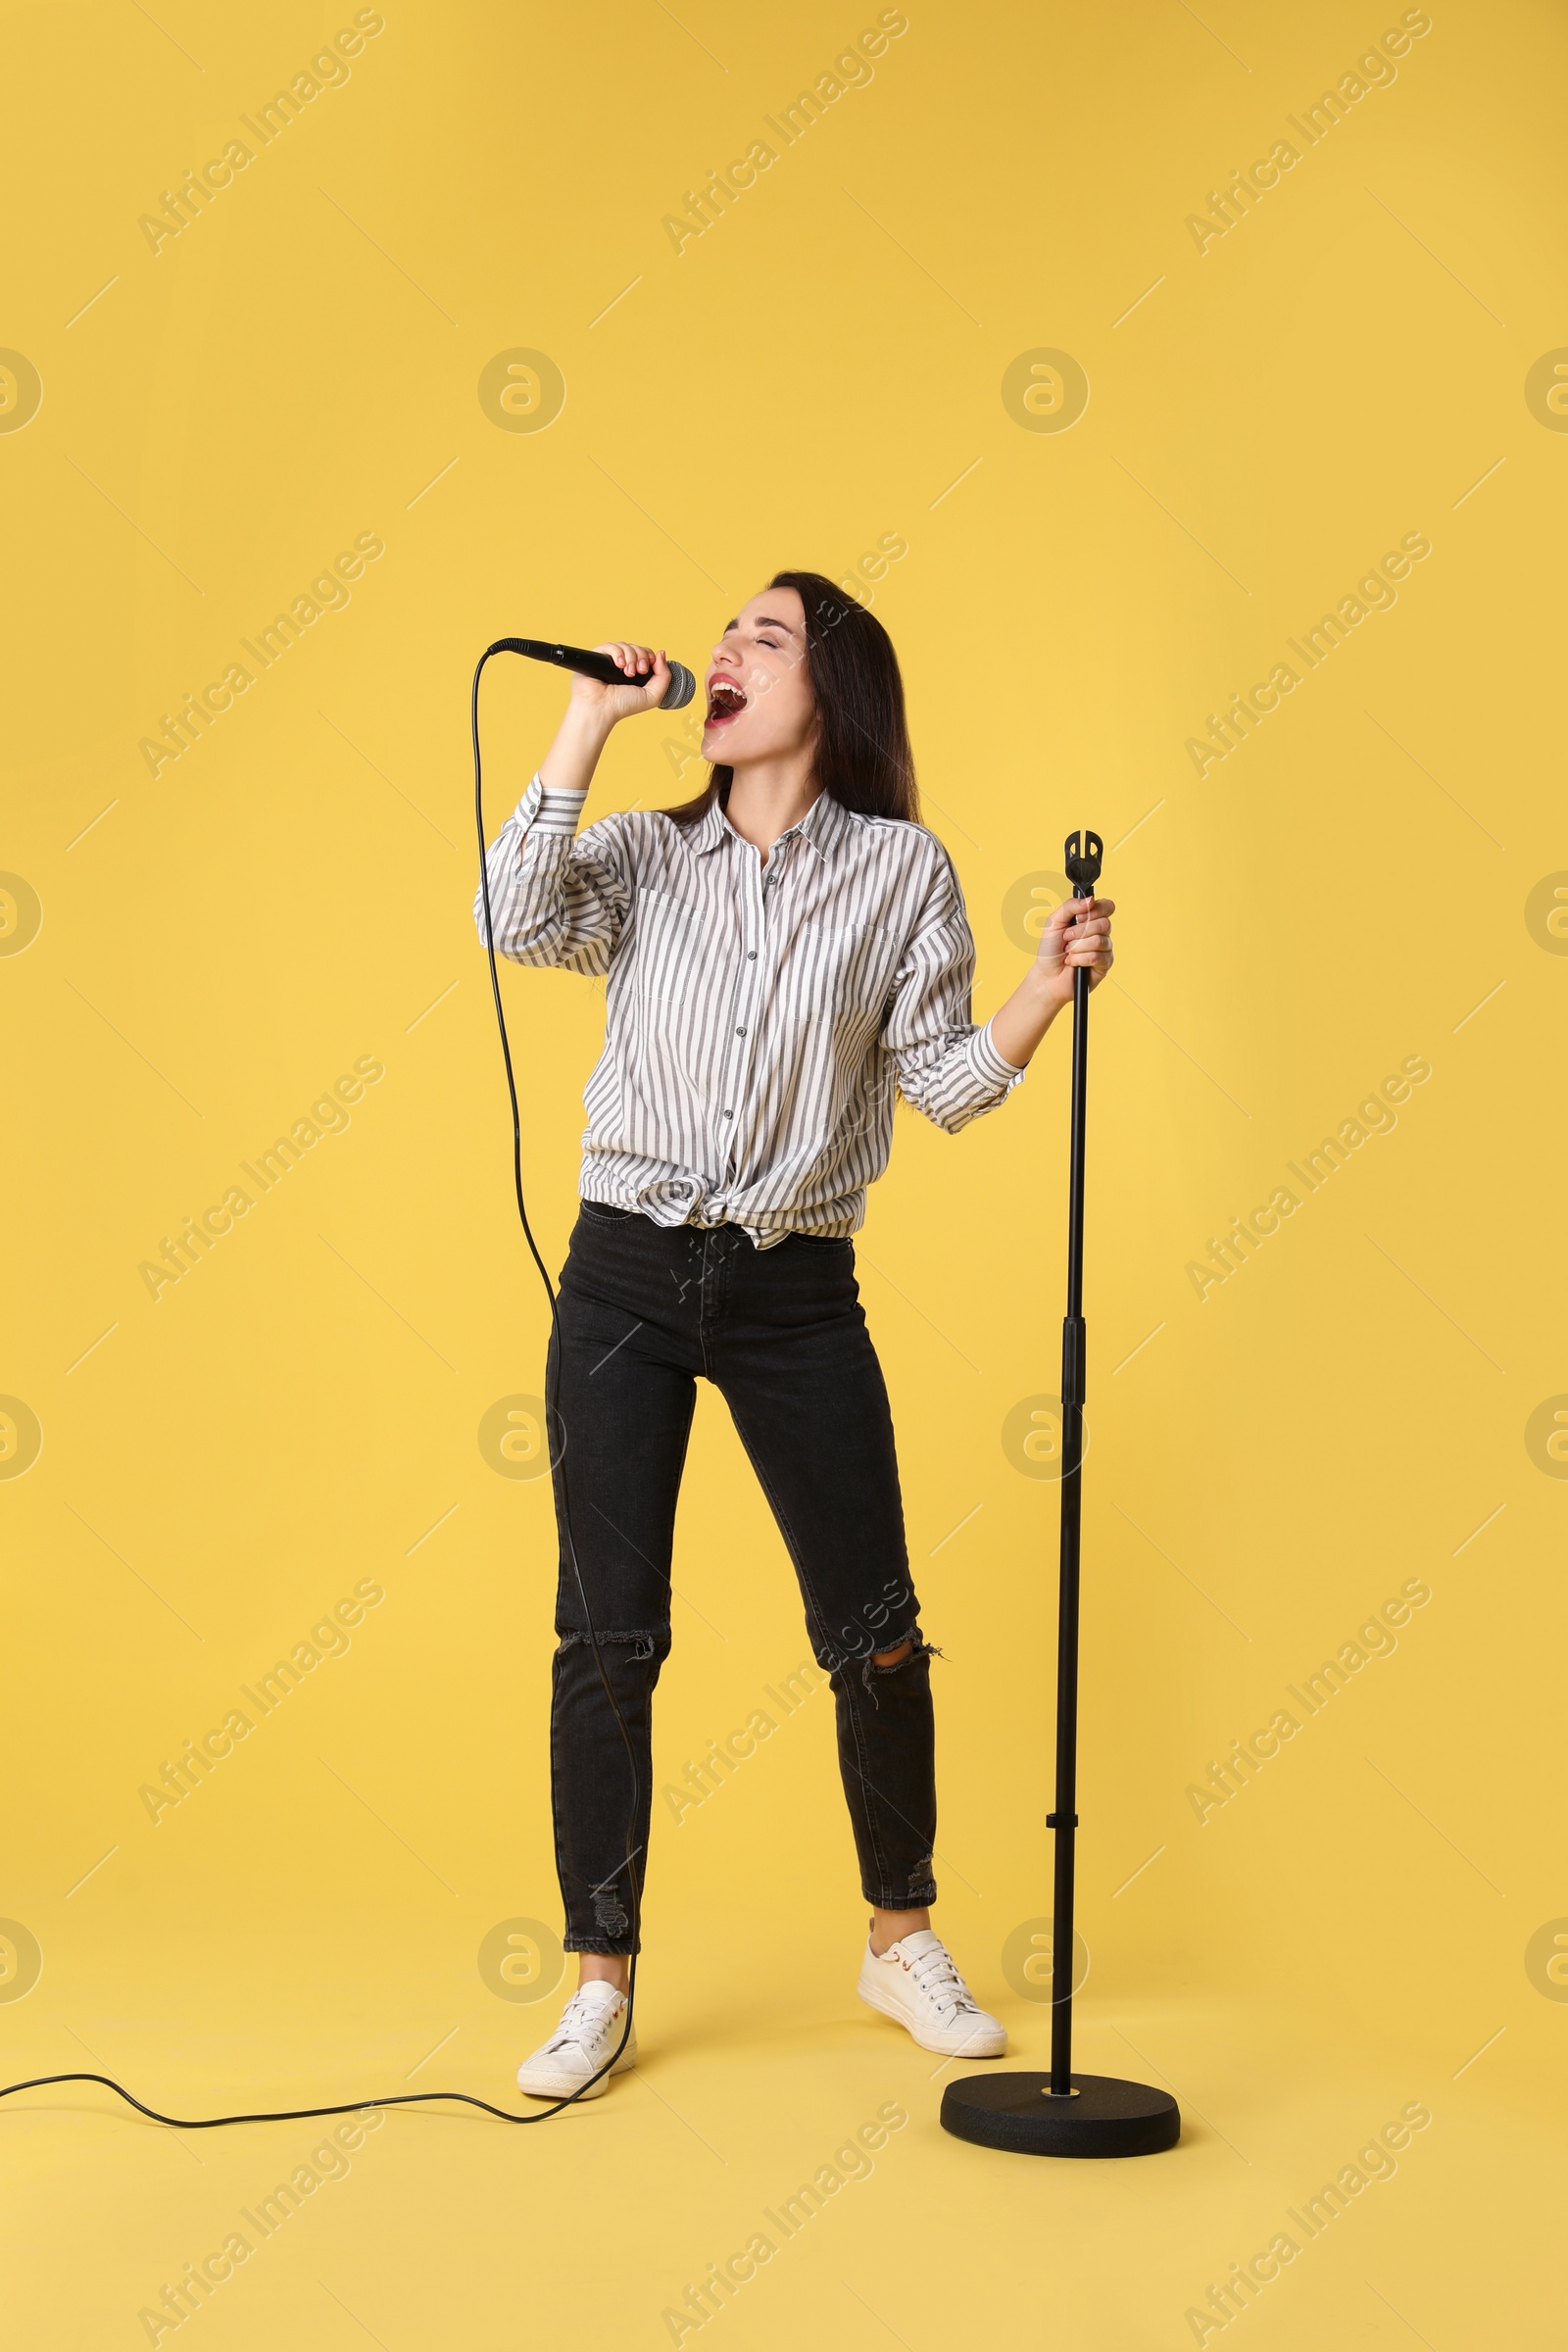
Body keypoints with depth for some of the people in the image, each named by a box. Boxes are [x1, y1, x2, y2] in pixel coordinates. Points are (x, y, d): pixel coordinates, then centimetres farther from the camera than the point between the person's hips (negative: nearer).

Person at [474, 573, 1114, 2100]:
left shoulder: (902, 870, 4)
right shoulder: (646, 855, 8)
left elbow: (943, 1082, 2)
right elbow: (518, 921, -12)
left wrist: (1050, 989, -15)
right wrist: (591, 720, -9)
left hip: (797, 1294, -1)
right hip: (627, 1278, 1)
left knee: (874, 1632, 4)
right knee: (607, 1636, 2)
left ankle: (902, 1942, 26)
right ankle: (600, 1985, 14)